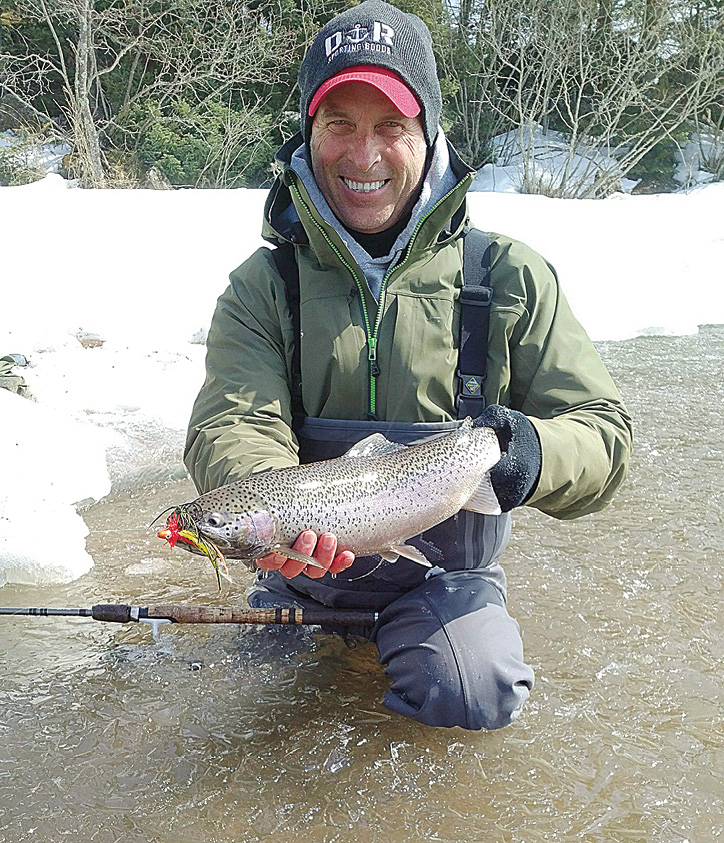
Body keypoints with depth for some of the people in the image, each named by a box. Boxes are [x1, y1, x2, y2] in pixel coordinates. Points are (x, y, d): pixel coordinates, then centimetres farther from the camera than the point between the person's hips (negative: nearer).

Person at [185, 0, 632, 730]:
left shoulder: (508, 278, -3)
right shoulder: (263, 286, -1)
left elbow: (604, 435, -4)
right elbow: (232, 428, -15)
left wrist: (534, 456, -29)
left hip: (446, 578, -1)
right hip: (300, 574, 2)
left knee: (474, 700, -22)